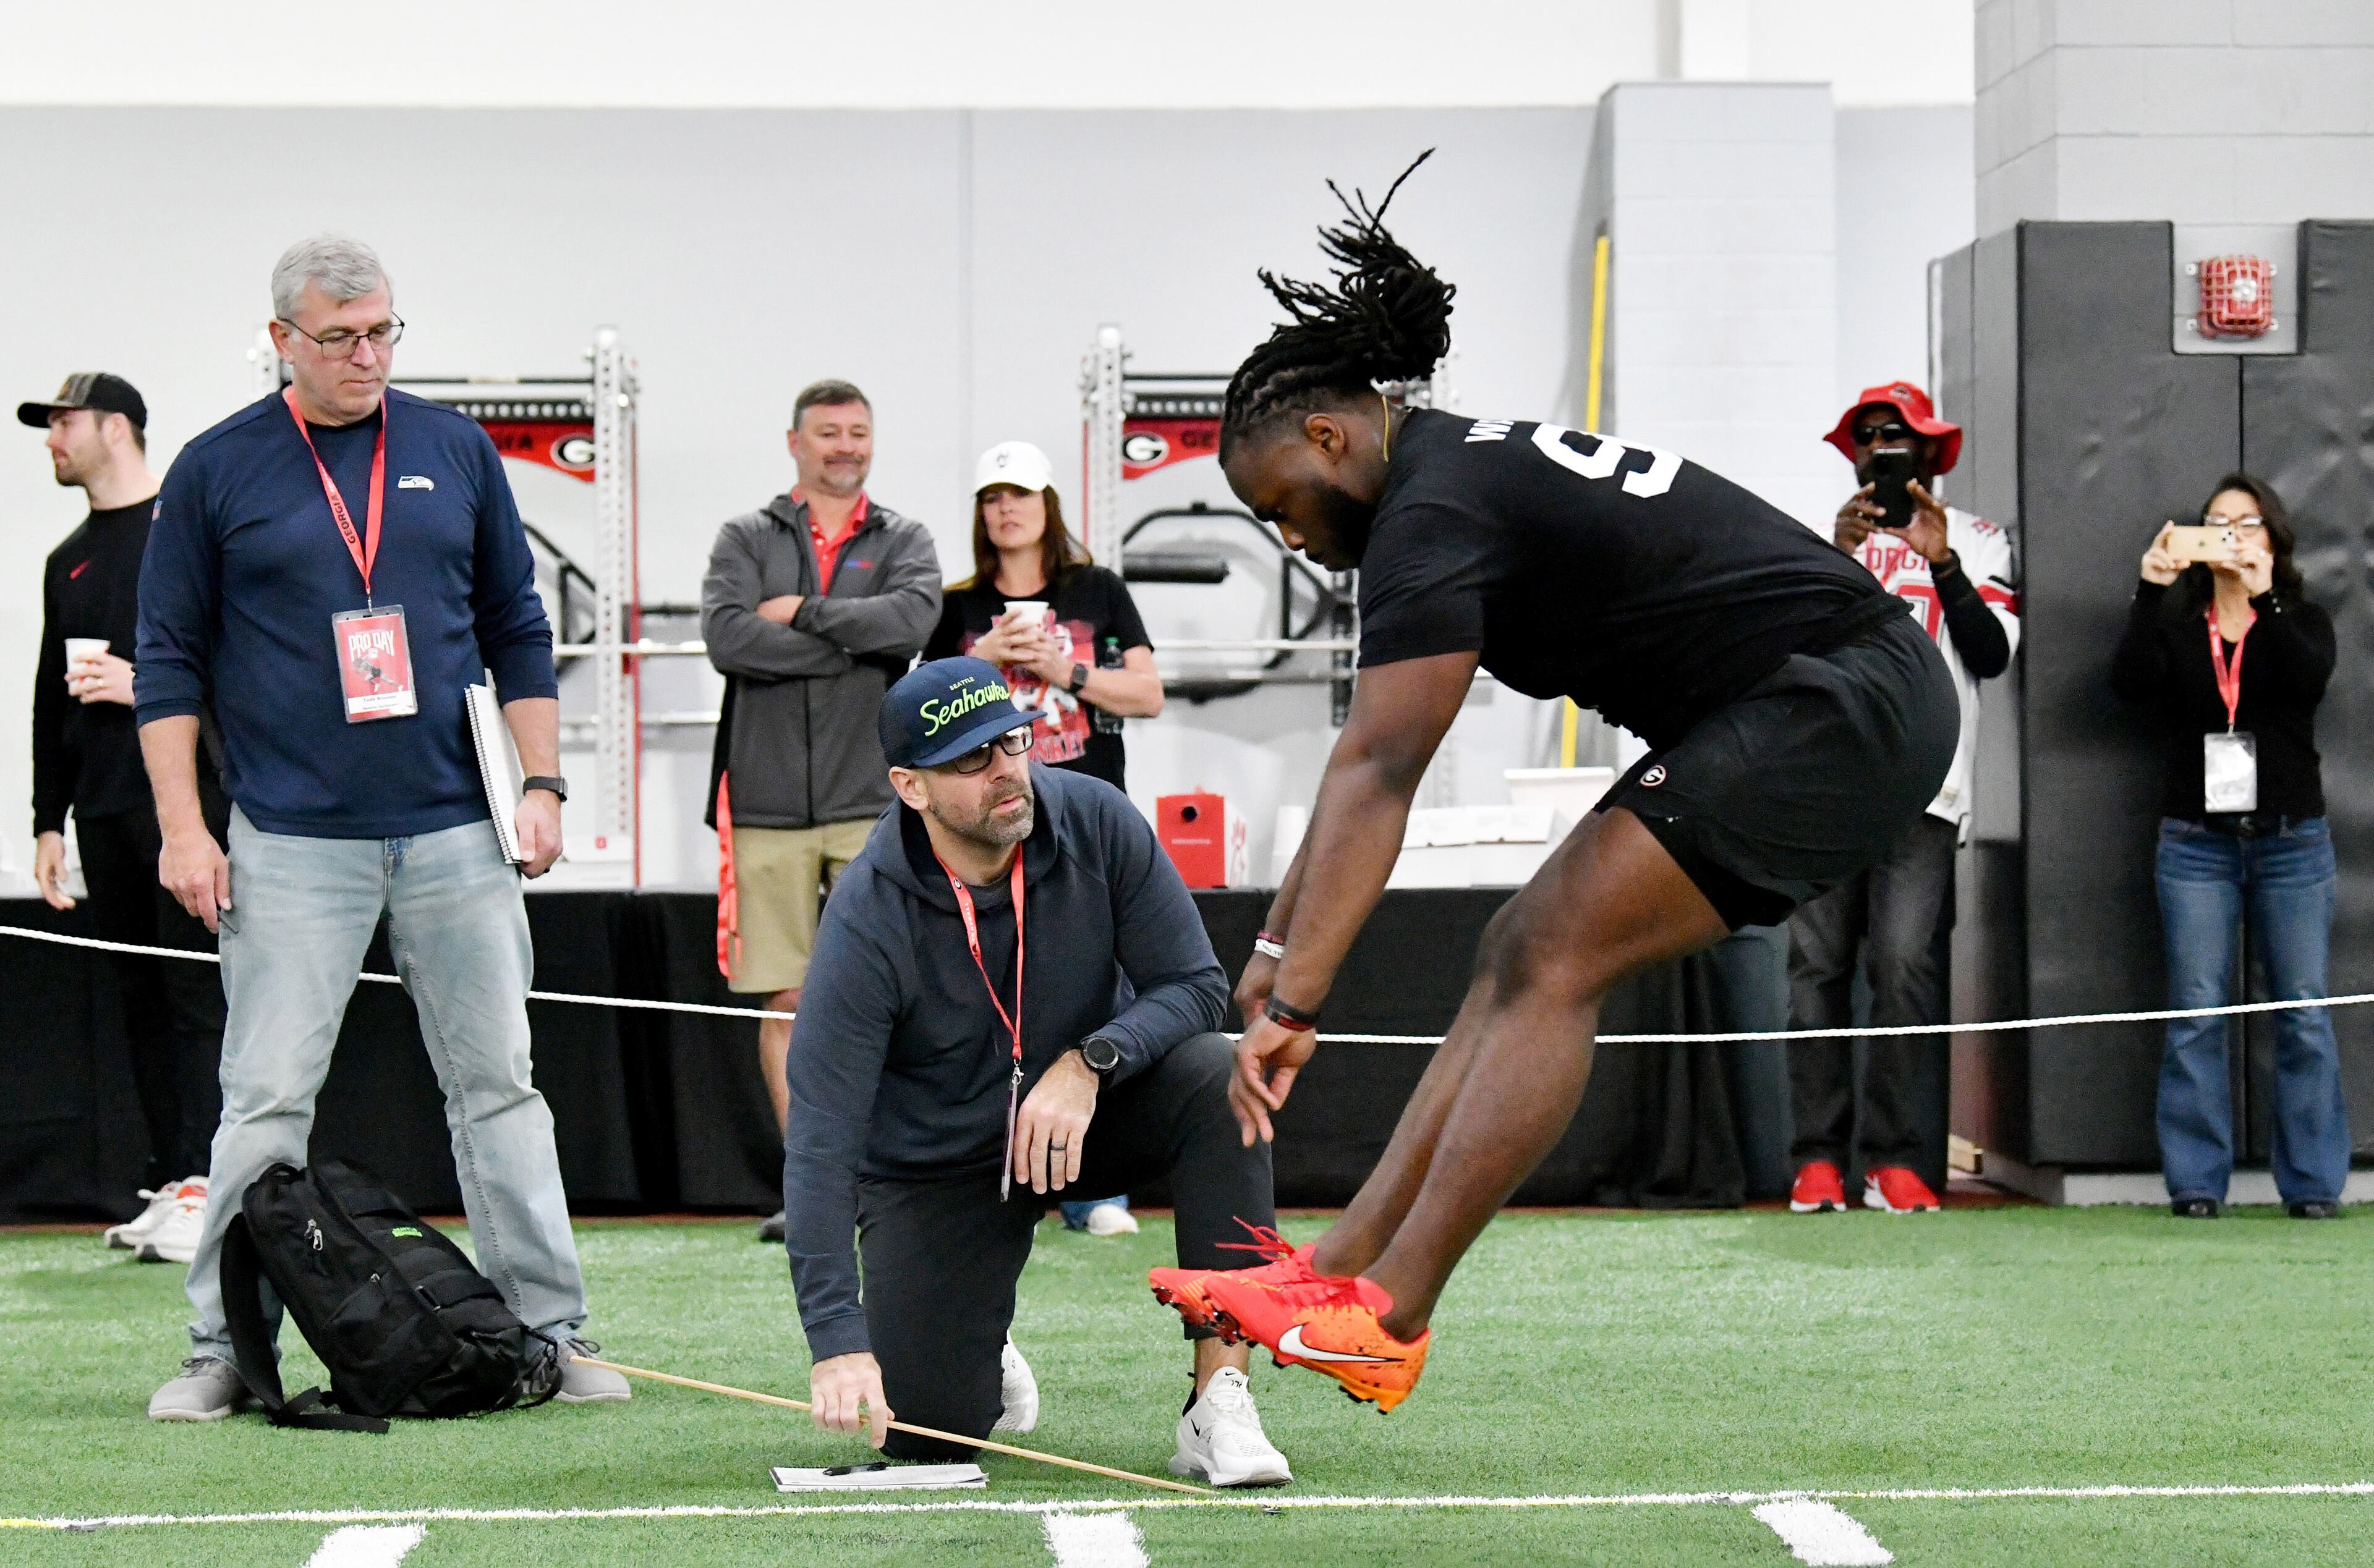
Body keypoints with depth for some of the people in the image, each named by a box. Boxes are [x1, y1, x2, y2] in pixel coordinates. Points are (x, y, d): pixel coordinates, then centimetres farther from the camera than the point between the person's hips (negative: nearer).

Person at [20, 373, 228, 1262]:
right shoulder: (68, 561, 20)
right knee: (139, 999, 6)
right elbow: (51, 700, 22)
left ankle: (203, 1189, -15)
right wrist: (49, 823, 16)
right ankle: (168, 1188, 9)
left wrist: (146, 685, -14)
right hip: (103, 813, 7)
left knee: (196, 993, -11)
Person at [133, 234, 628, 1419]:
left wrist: (541, 784, 6)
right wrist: (182, 825, -4)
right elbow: (169, 661, 3)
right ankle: (223, 1350, 4)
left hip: (454, 833, 2)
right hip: (292, 843, -2)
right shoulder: (217, 472, 2)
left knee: (498, 1087, 4)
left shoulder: (455, 452, 9)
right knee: (266, 1101, -3)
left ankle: (549, 1333, 9)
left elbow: (517, 631, 15)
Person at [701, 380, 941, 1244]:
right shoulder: (747, 538, 10)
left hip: (871, 796, 0)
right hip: (768, 799, 0)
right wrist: (857, 645, -7)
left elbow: (915, 618, -10)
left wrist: (803, 613, -8)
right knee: (786, 999, 1)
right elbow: (727, 636, -8)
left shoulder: (904, 540, 12)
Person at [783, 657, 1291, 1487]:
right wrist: (838, 1341, -39)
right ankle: (981, 1350, 24)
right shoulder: (867, 919, -27)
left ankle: (1219, 1402, -29)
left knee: (1215, 1077, -30)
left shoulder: (1096, 822, -18)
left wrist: (1089, 1063, -35)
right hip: (935, 1163, -2)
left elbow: (1196, 986, -14)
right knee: (925, 1431, -16)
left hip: (1084, 1114, 2)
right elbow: (820, 1145, -29)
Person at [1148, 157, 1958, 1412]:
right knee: (1523, 952, 5)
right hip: (1806, 709, 10)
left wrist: (1296, 1003, -28)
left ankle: (1385, 1318, -18)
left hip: (1841, 706, -10)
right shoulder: (1461, 468, 16)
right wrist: (1282, 941, 20)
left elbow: (1377, 776, -25)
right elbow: (1364, 761, 20)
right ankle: (1346, 1263, -1)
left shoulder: (1430, 518, -16)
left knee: (1552, 956, -15)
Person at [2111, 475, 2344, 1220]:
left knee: (2302, 1013, -2)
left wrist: (2262, 599, -21)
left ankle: (2313, 1182, 1)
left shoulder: (2301, 622, 9)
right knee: (2195, 1014, -4)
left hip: (2290, 842, 0)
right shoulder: (2174, 625, 11)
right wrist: (2149, 592, -16)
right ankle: (2196, 1182, -1)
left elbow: (2310, 678, -12)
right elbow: (2129, 680, -8)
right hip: (2196, 842, 0)